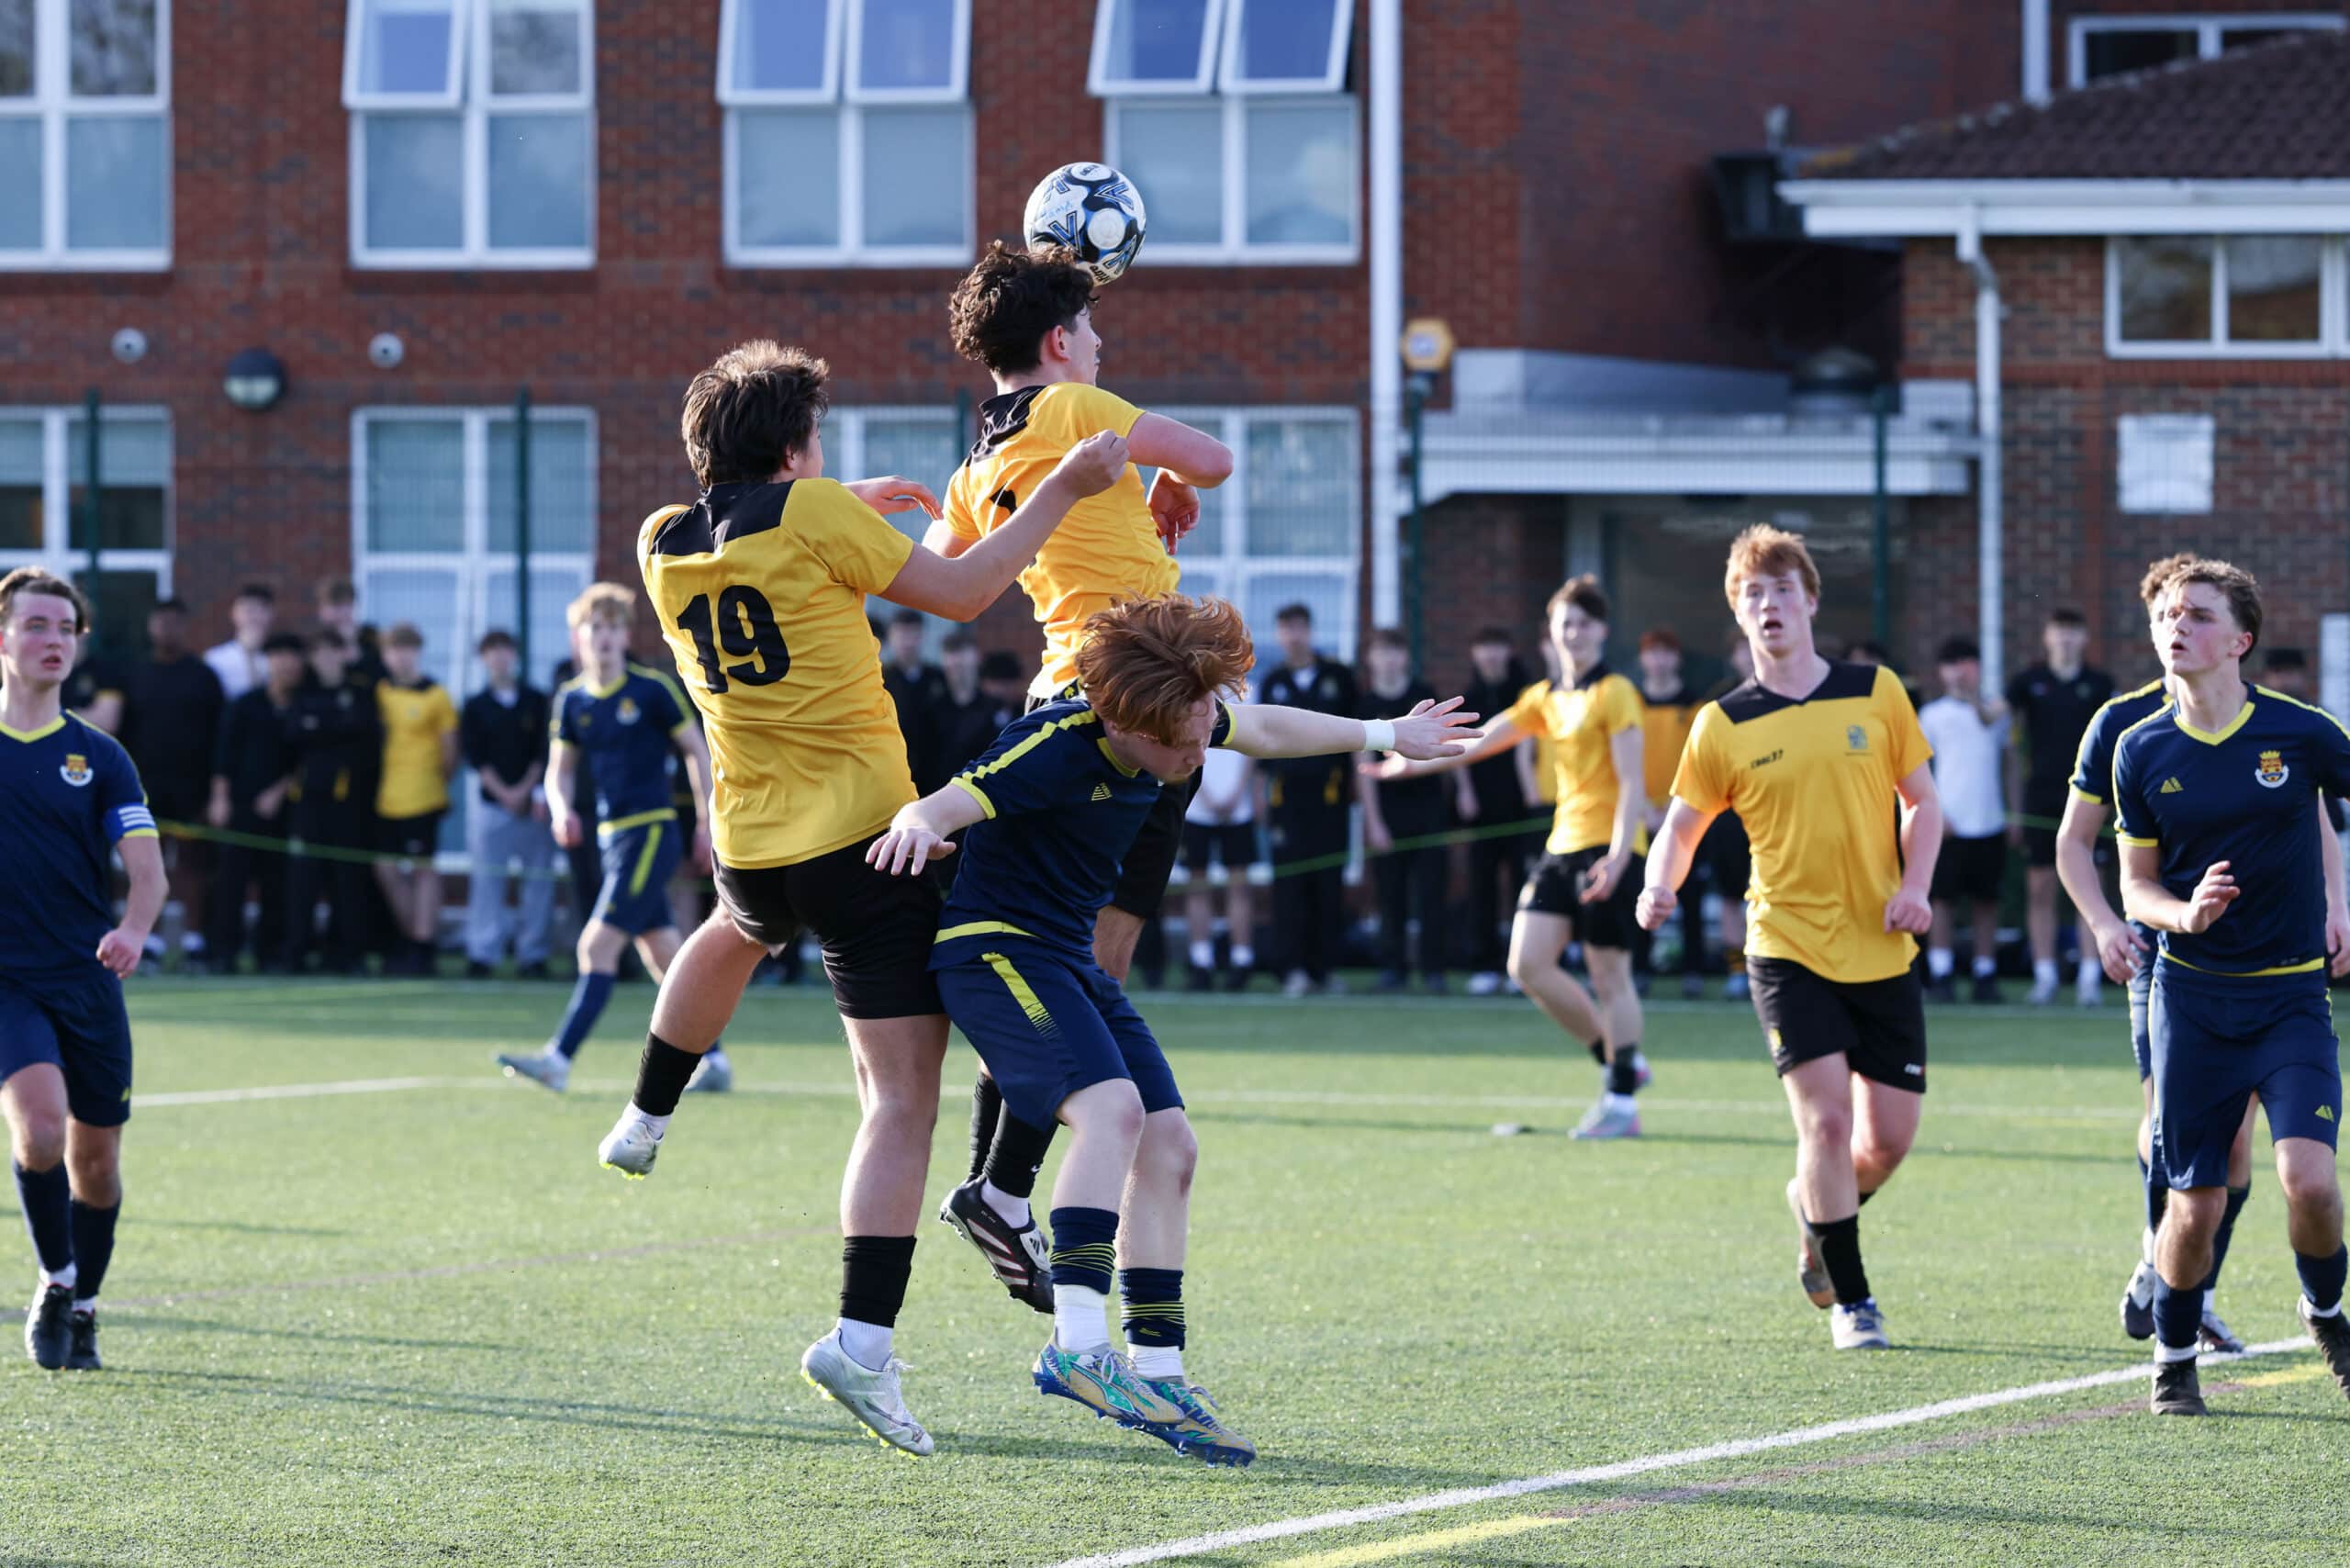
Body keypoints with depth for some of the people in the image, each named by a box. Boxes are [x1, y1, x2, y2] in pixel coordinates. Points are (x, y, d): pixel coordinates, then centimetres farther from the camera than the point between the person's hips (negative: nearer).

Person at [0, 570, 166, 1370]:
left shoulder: (97, 756, 5)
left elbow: (146, 862, -5)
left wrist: (133, 928, -25)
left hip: (88, 981, 2)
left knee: (96, 1158, 6)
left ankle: (81, 1309, 27)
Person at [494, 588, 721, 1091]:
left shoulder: (652, 689, -8)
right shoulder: (572, 700, 8)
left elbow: (698, 749, -1)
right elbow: (559, 768, 18)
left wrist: (709, 822, -3)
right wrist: (560, 807, -4)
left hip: (652, 832, -7)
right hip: (612, 835, 7)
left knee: (599, 945, -14)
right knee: (664, 955, 10)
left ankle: (559, 1059, -19)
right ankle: (712, 1060, 17)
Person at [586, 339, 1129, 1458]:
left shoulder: (664, 545, 6)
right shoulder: (810, 514, -12)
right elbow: (960, 592, -7)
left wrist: (855, 508, 30)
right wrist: (1061, 491, -2)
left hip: (751, 847, 6)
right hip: (863, 833, -6)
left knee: (735, 933, 44)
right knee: (903, 1099, -7)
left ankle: (645, 1122, 56)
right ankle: (862, 1336, -21)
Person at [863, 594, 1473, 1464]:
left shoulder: (1180, 720, -2)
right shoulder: (1058, 749, -26)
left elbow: (1266, 729, 20)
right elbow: (941, 806, -36)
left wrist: (1385, 735, 31)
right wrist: (918, 828, -61)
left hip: (1070, 961, 9)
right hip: (993, 944, -9)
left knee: (1168, 1146, 2)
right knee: (1112, 1106, -29)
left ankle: (1158, 1371, 8)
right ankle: (1077, 1344, -37)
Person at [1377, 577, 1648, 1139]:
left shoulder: (1614, 694, -7)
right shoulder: (1547, 698, 14)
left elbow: (1632, 784, -13)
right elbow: (1485, 739, 21)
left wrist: (1618, 856, -23)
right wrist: (1419, 763, 19)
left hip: (1606, 847, -8)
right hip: (1562, 845, 8)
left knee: (1609, 972, -5)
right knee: (1529, 963, 0)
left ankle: (1622, 1100, 1)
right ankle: (1617, 1061, 13)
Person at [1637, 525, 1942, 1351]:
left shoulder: (1876, 692, 2)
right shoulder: (1724, 725, -1)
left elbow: (1922, 800, 10)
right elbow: (1683, 823, 8)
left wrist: (1915, 887, -6)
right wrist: (1661, 884, -14)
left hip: (1882, 949, 2)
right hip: (1790, 948, -2)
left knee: (1888, 1139, 3)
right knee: (1825, 1117, -16)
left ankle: (1816, 1204, 37)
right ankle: (1850, 1300, -2)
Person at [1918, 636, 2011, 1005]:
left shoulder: (1995, 712, 11)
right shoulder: (1932, 714, 4)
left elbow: (2008, 764, 17)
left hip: (1990, 822, 2)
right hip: (1949, 824, -2)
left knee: (1987, 902, 4)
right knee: (1944, 901, -4)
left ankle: (1986, 976, 7)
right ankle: (1940, 977, -3)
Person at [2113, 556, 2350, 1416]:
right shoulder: (2142, 750, -1)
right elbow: (2137, 887, 6)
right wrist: (2185, 914, -15)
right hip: (2191, 993, 1)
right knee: (2195, 1202, 0)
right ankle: (2173, 1358, 24)